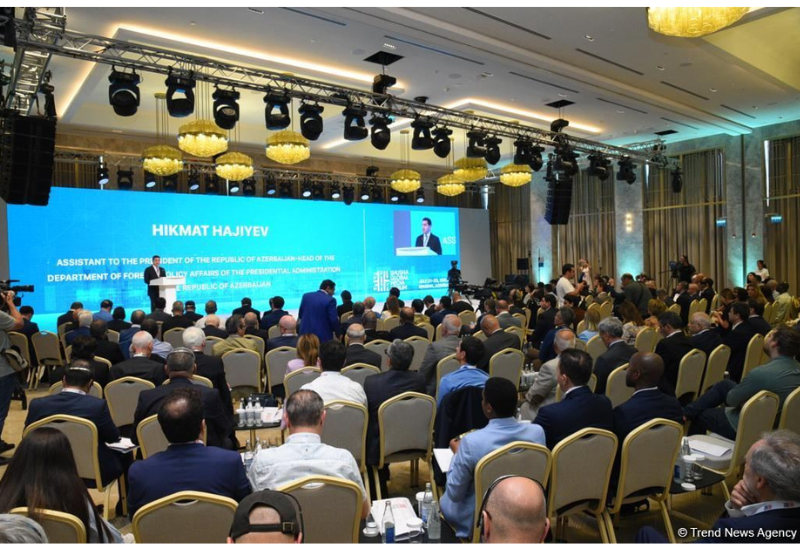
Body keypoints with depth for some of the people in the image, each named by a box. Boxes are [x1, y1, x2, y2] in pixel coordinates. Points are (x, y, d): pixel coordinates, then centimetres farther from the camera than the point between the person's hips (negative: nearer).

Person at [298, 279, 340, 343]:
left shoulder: (306, 296, 4)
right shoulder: (330, 300, -11)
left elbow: (300, 315, 11)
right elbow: (333, 320, -13)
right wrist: (337, 333, 2)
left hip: (306, 333, 5)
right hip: (323, 336, -4)